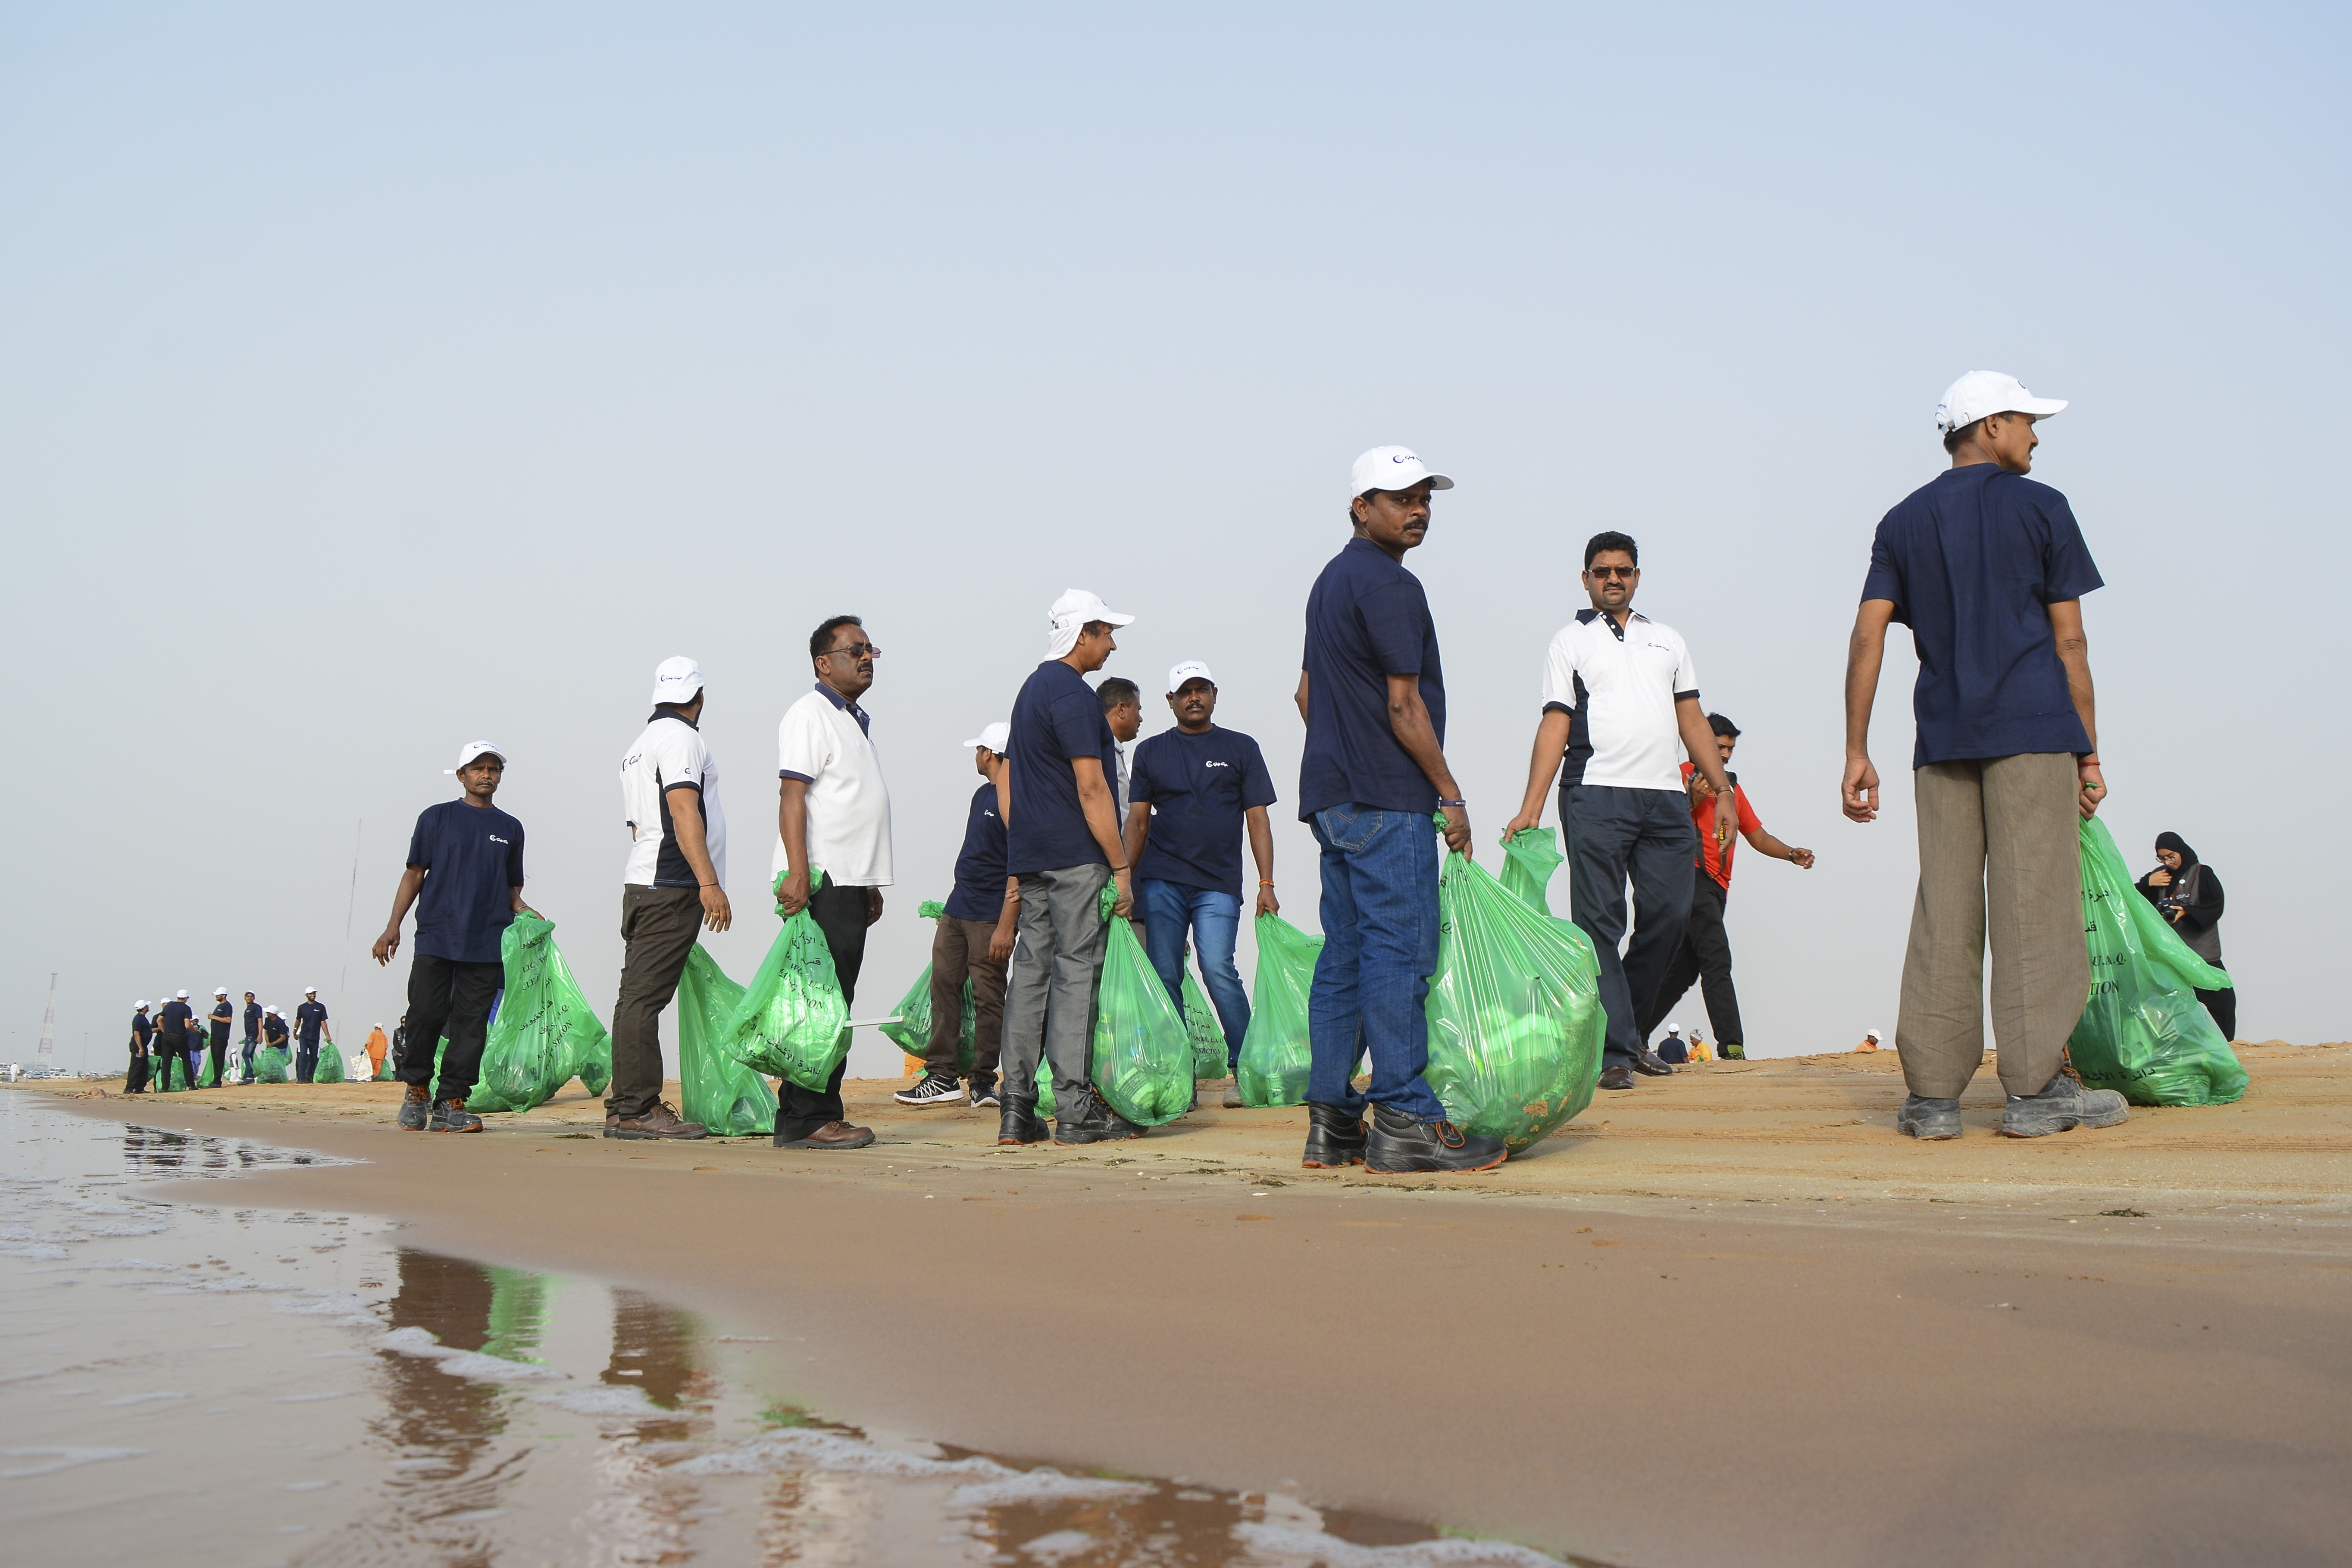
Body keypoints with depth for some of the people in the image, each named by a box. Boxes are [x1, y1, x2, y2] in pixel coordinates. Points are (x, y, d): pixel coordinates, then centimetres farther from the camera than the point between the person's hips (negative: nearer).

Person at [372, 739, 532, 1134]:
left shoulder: (510, 829, 18)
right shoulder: (437, 818, 11)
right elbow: (414, 874, 9)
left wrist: (523, 911, 1)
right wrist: (393, 926, 1)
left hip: (488, 944, 2)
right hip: (435, 937, -2)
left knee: (471, 1023, -4)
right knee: (426, 1014, -10)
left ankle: (450, 1104, -1)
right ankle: (416, 1089, 11)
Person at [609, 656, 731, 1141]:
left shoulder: (639, 746, 24)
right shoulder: (680, 737, -6)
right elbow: (683, 810, -17)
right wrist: (710, 882, -22)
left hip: (642, 884, 10)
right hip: (672, 887, -10)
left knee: (638, 996, 9)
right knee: (644, 997, -11)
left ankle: (625, 1102, 12)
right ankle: (635, 1110, -11)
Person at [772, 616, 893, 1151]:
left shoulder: (857, 721, 23)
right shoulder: (810, 715, -6)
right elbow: (793, 796, -16)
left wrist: (871, 883, 24)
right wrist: (796, 873, -25)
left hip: (850, 882, 9)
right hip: (820, 882, -9)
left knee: (834, 1002, 9)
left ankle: (820, 1115, 13)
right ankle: (806, 1120, -8)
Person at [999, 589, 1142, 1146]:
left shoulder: (1031, 689, 19)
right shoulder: (1072, 694, -12)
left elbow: (1011, 785, 22)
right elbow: (1091, 789, -17)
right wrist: (1121, 867, -15)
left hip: (1031, 859, 9)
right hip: (1075, 860, -9)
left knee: (1031, 974, 7)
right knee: (1076, 975, -7)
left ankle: (1017, 1110, 7)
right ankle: (1075, 1110, -5)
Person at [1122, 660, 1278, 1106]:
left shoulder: (1241, 749, 11)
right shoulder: (1150, 752, 15)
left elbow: (1257, 819, 7)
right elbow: (1137, 822, 13)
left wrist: (1266, 883, -2)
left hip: (1219, 884, -2)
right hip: (1161, 882, 2)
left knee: (1218, 969, -16)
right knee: (1166, 977, -1)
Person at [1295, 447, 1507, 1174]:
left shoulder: (1331, 580, 19)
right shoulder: (1388, 584, -11)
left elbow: (1308, 692, 25)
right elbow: (1404, 706, -15)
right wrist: (1451, 794, -9)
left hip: (1334, 799, 10)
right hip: (1387, 802, -10)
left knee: (1344, 956, 9)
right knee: (1399, 953, -8)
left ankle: (1332, 1122, 11)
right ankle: (1404, 1121, -7)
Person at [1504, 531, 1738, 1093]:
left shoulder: (1668, 640, 22)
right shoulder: (1570, 641, 10)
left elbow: (1691, 719, 21)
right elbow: (1555, 724, 1)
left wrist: (1723, 791, 13)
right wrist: (1531, 806, -9)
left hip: (1666, 798, 4)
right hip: (1596, 796, -4)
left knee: (1670, 912, 0)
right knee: (1600, 923, -6)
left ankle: (1634, 1029, 20)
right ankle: (1614, 1052, -4)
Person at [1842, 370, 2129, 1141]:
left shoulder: (1903, 522, 13)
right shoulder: (2040, 508, 4)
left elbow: (1867, 637, 5)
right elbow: (2069, 642, 1)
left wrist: (1856, 753, 5)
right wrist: (2089, 752, 6)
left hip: (1942, 737, 4)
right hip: (2032, 730, -4)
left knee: (1943, 911, 4)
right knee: (2033, 904, -3)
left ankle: (1932, 1092, 3)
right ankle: (2035, 1087, -2)